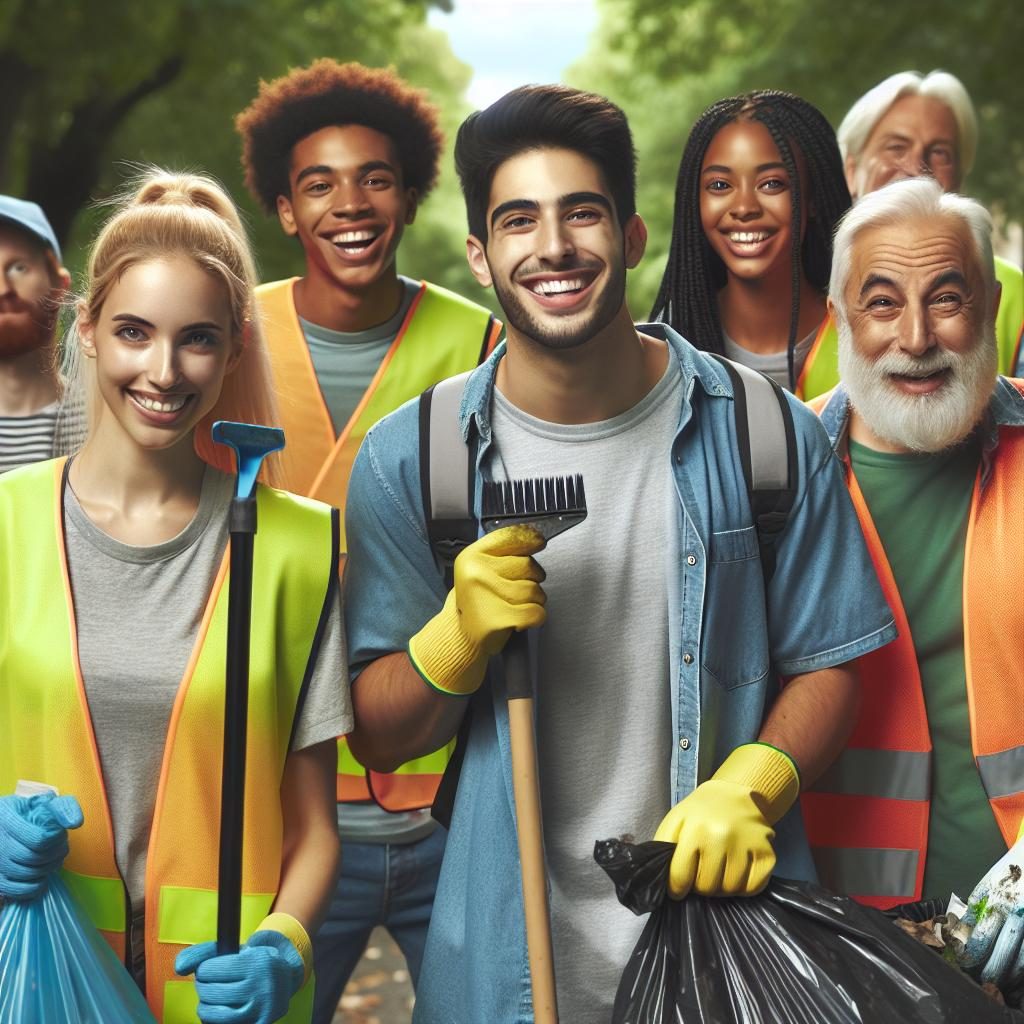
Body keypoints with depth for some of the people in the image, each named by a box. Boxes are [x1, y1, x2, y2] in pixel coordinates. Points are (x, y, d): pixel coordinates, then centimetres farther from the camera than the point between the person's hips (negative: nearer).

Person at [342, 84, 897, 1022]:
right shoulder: (406, 462, -7)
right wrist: (461, 632, -22)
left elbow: (826, 665, 1)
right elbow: (378, 739, -3)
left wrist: (749, 788, -17)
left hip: (726, 909, 0)